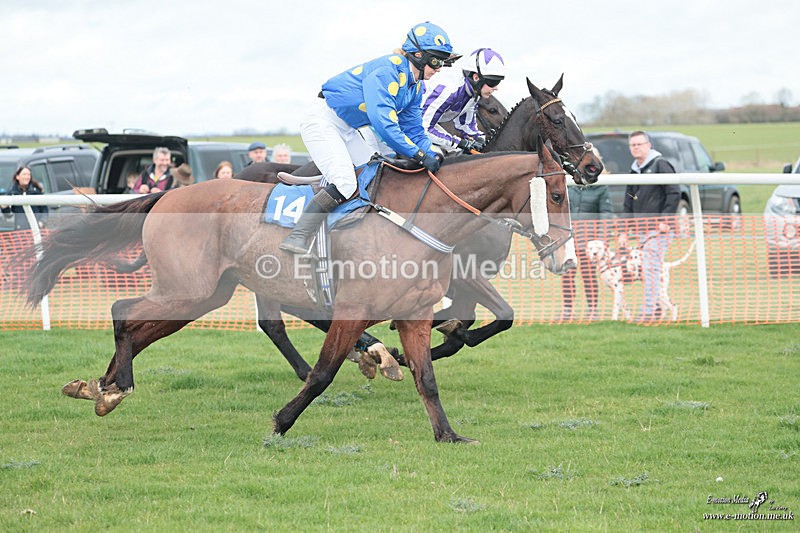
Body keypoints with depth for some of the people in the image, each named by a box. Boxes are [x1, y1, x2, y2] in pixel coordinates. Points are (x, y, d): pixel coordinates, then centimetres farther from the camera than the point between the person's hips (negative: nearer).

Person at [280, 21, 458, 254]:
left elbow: (414, 130, 11)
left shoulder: (415, 86, 4)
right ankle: (296, 238, -26)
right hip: (322, 120, -10)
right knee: (345, 184, -23)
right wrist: (420, 155, -33)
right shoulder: (386, 71, -26)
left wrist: (434, 156, -7)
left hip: (349, 130, 10)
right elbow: (383, 124, -34)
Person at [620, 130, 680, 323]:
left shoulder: (660, 165, -6)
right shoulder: (634, 171, 19)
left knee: (651, 269, -13)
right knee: (648, 270, 8)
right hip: (643, 230, 8)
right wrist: (624, 231, 15)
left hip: (658, 228, -8)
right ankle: (658, 308, 13)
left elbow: (674, 193, -14)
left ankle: (648, 312, -15)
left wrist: (665, 220, -18)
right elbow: (628, 204, 22)